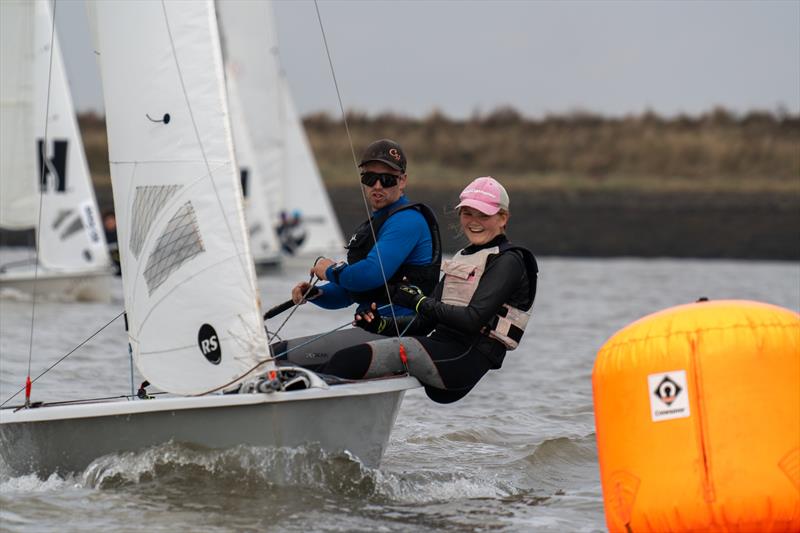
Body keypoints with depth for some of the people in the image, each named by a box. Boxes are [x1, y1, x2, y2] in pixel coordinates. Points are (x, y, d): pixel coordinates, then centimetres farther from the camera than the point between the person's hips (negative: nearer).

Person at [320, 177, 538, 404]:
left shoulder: (508, 261, -2)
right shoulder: (463, 258, 25)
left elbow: (473, 319, -16)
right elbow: (426, 322, 19)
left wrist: (418, 300, -9)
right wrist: (381, 325, 1)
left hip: (464, 360, -9)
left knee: (350, 360, -24)